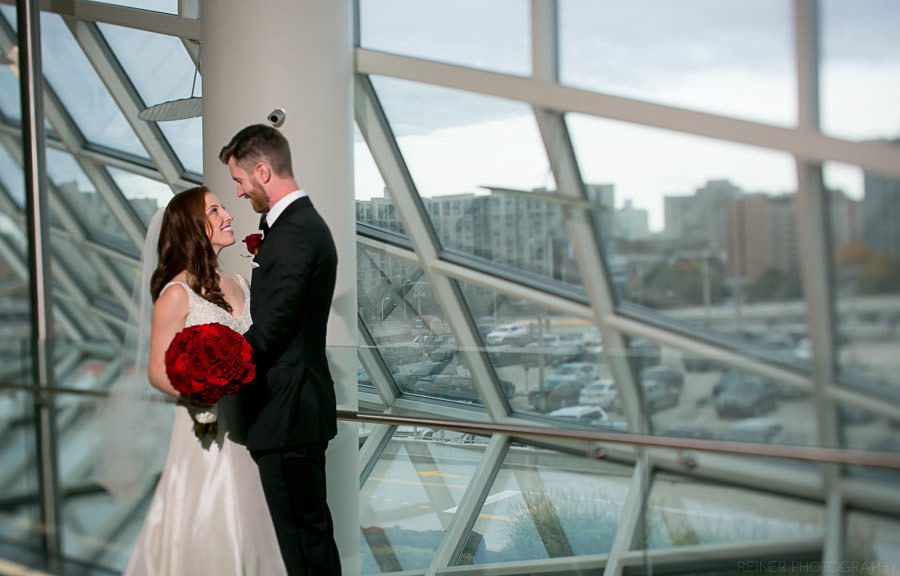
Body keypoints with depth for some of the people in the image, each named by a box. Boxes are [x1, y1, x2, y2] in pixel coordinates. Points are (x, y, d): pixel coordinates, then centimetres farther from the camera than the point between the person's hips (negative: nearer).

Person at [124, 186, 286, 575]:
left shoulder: (238, 286, 9)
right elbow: (158, 371, -11)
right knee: (205, 531, -1)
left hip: (246, 428, 6)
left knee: (245, 524, 11)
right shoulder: (177, 293, -10)